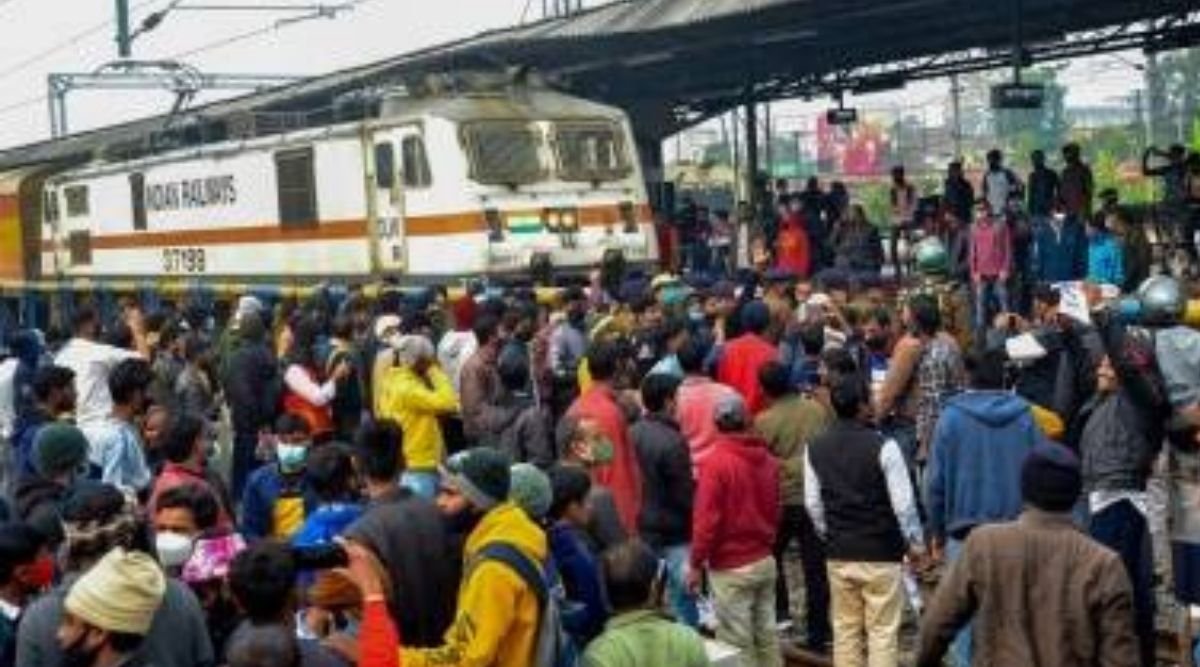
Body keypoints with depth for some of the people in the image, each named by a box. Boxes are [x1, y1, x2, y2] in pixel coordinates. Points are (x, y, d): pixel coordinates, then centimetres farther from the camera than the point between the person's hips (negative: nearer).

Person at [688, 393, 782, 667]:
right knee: (767, 634, 14)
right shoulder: (767, 459, 4)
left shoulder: (716, 462, -16)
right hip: (765, 560, 6)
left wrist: (696, 563, -8)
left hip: (731, 567, -6)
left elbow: (707, 519, -16)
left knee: (737, 643, 0)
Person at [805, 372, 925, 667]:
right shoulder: (883, 447, -14)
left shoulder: (815, 449, 1)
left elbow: (813, 503, 6)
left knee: (845, 628, 13)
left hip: (839, 554, 4)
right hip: (881, 553, -4)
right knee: (883, 631, 2)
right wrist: (915, 543, 2)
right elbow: (903, 503, -12)